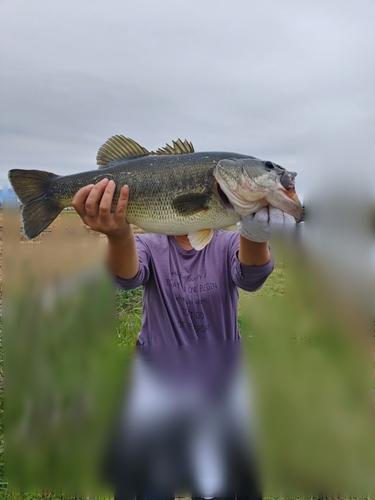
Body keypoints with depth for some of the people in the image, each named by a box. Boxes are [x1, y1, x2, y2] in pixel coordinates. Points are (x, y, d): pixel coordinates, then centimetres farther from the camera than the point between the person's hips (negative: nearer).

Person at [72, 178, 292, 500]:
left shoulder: (228, 244, -6)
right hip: (157, 382, 0)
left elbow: (251, 276, -29)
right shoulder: (150, 246, -5)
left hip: (222, 381, 0)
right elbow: (129, 276, -28)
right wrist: (119, 236, -51)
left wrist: (256, 229, -52)